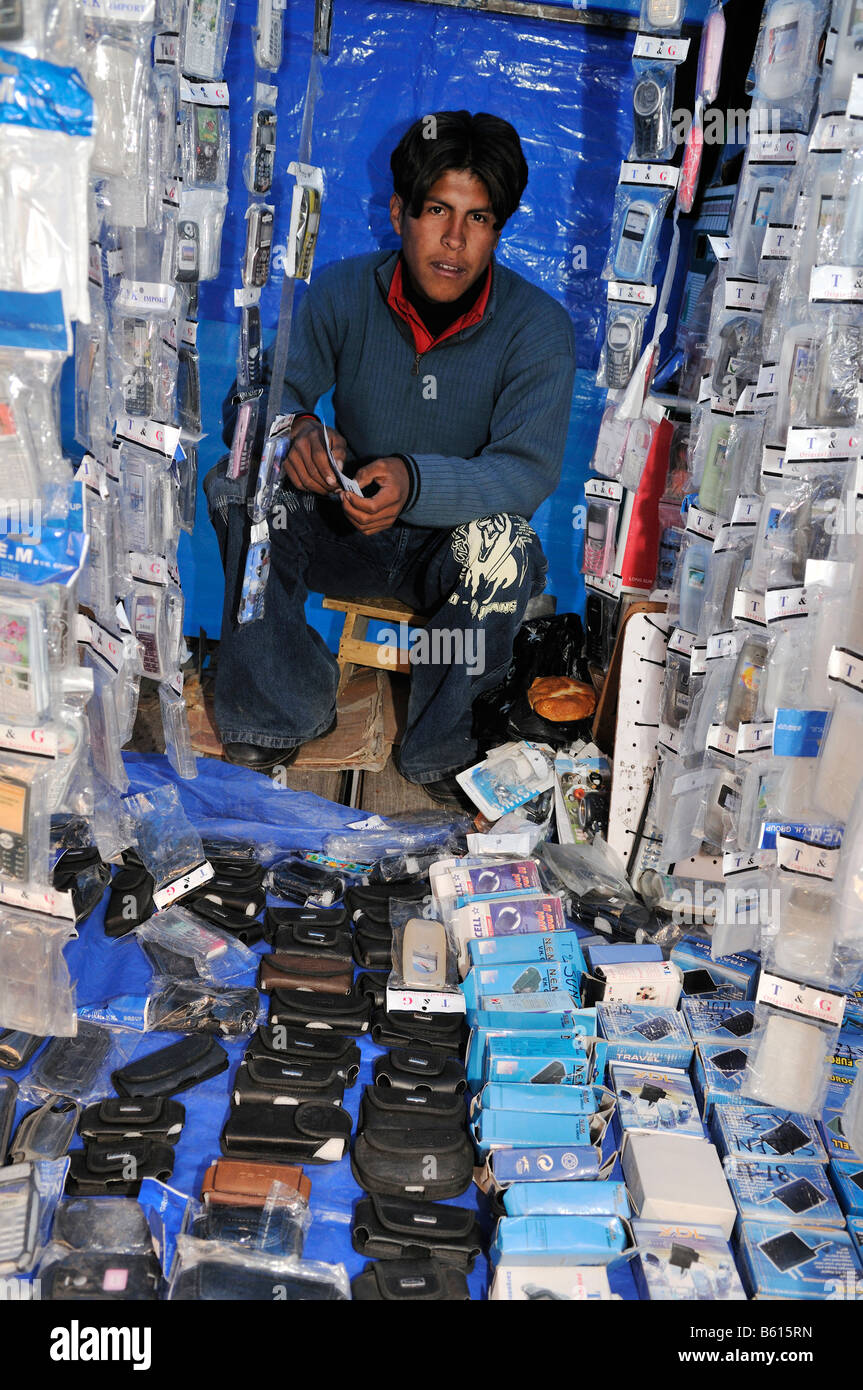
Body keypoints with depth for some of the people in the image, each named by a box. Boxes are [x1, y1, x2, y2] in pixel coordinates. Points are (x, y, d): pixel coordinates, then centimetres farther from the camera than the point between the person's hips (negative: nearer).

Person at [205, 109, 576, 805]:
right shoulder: (342, 292, -8)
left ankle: (440, 748, -13)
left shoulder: (539, 325, -15)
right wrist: (291, 429, -37)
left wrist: (415, 482, -43)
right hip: (344, 533, 3)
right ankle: (288, 709, -10)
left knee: (502, 542, -36)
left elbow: (529, 470, -24)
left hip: (455, 538, -2)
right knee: (237, 485, -23)